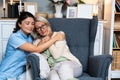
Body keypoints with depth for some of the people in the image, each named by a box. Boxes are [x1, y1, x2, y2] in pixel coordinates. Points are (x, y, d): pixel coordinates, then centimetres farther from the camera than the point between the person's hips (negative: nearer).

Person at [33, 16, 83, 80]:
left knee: (64, 66, -40)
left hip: (71, 64, -1)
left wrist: (48, 41, 1)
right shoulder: (37, 42, 15)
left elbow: (57, 55, -7)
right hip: (53, 69, 1)